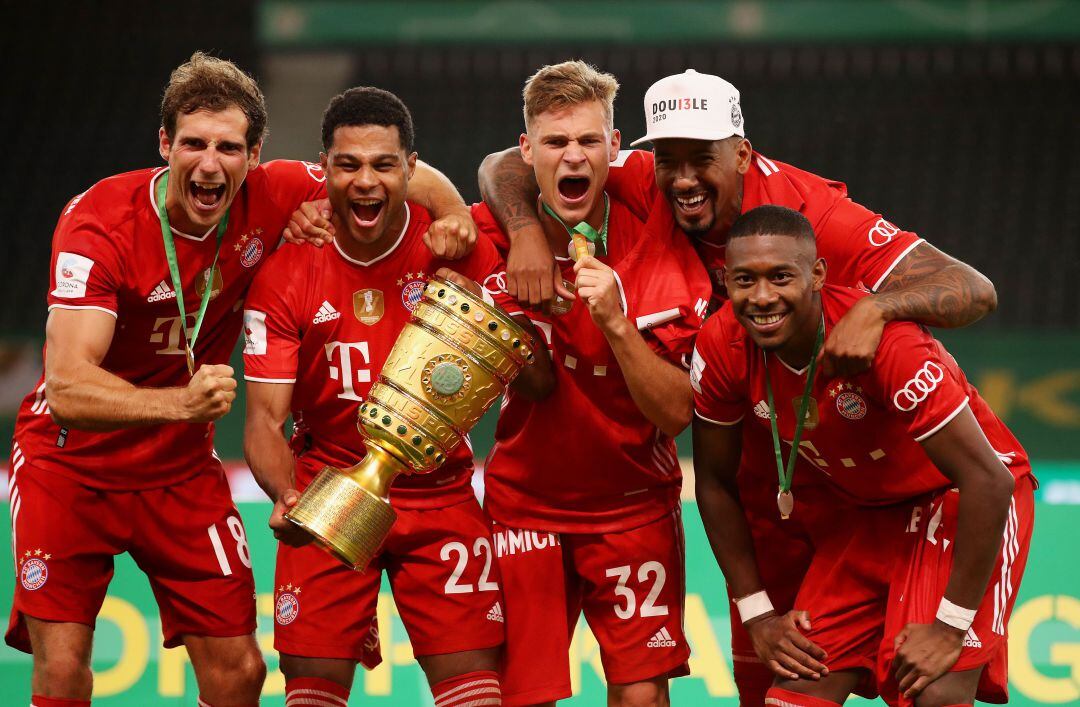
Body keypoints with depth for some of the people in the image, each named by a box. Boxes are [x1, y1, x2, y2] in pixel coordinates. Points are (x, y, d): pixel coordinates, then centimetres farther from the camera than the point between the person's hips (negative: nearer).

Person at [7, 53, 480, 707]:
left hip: (183, 470, 4)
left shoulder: (273, 198, -14)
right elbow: (67, 388, -37)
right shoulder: (100, 223, -26)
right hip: (71, 464, -4)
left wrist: (450, 212, -20)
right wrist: (181, 401, -53)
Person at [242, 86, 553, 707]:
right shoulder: (288, 270, -9)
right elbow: (266, 416, -10)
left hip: (439, 491, 0)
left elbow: (537, 385, -12)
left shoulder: (458, 248, -9)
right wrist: (285, 494, -30)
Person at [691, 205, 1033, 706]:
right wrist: (758, 614, -2)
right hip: (859, 510, 5)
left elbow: (988, 480, -30)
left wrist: (951, 626, -27)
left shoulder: (885, 339, -33)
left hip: (960, 499, -5)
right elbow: (715, 482, 1)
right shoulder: (721, 346, -17)